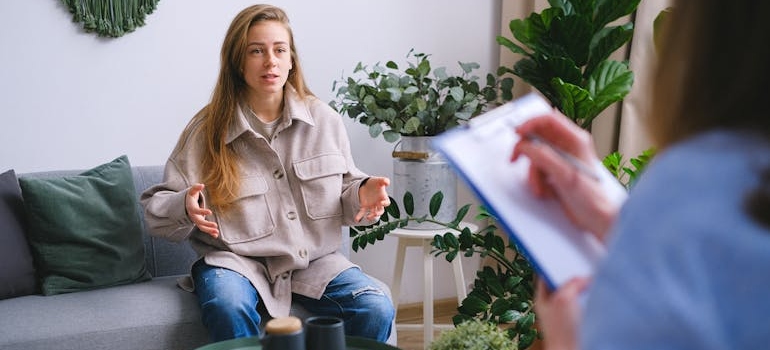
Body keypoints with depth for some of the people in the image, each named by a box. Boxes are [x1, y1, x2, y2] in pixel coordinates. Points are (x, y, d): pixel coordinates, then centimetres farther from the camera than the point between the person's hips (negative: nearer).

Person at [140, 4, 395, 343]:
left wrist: (363, 194, -10)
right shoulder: (207, 129, -2)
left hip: (314, 260, 2)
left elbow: (345, 192, 14)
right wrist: (185, 208, -23)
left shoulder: (324, 120, 5)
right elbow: (155, 208, 1)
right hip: (237, 261, -2)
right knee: (229, 311, -36)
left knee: (377, 310, -23)